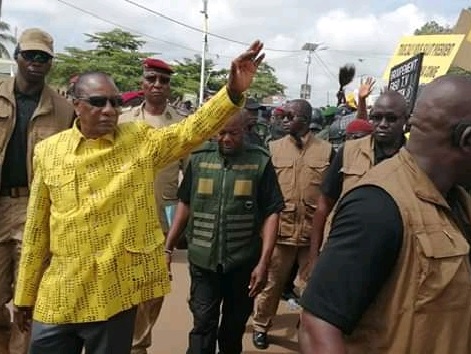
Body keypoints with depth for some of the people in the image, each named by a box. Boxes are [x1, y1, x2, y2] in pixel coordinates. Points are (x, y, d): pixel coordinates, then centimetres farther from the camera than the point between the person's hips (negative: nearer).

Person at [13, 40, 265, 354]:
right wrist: (25, 294, 9)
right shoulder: (48, 151, 0)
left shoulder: (141, 139, -1)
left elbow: (193, 130, -10)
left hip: (116, 293, -1)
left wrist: (234, 91, -26)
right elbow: (37, 228, 5)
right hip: (58, 296, 2)